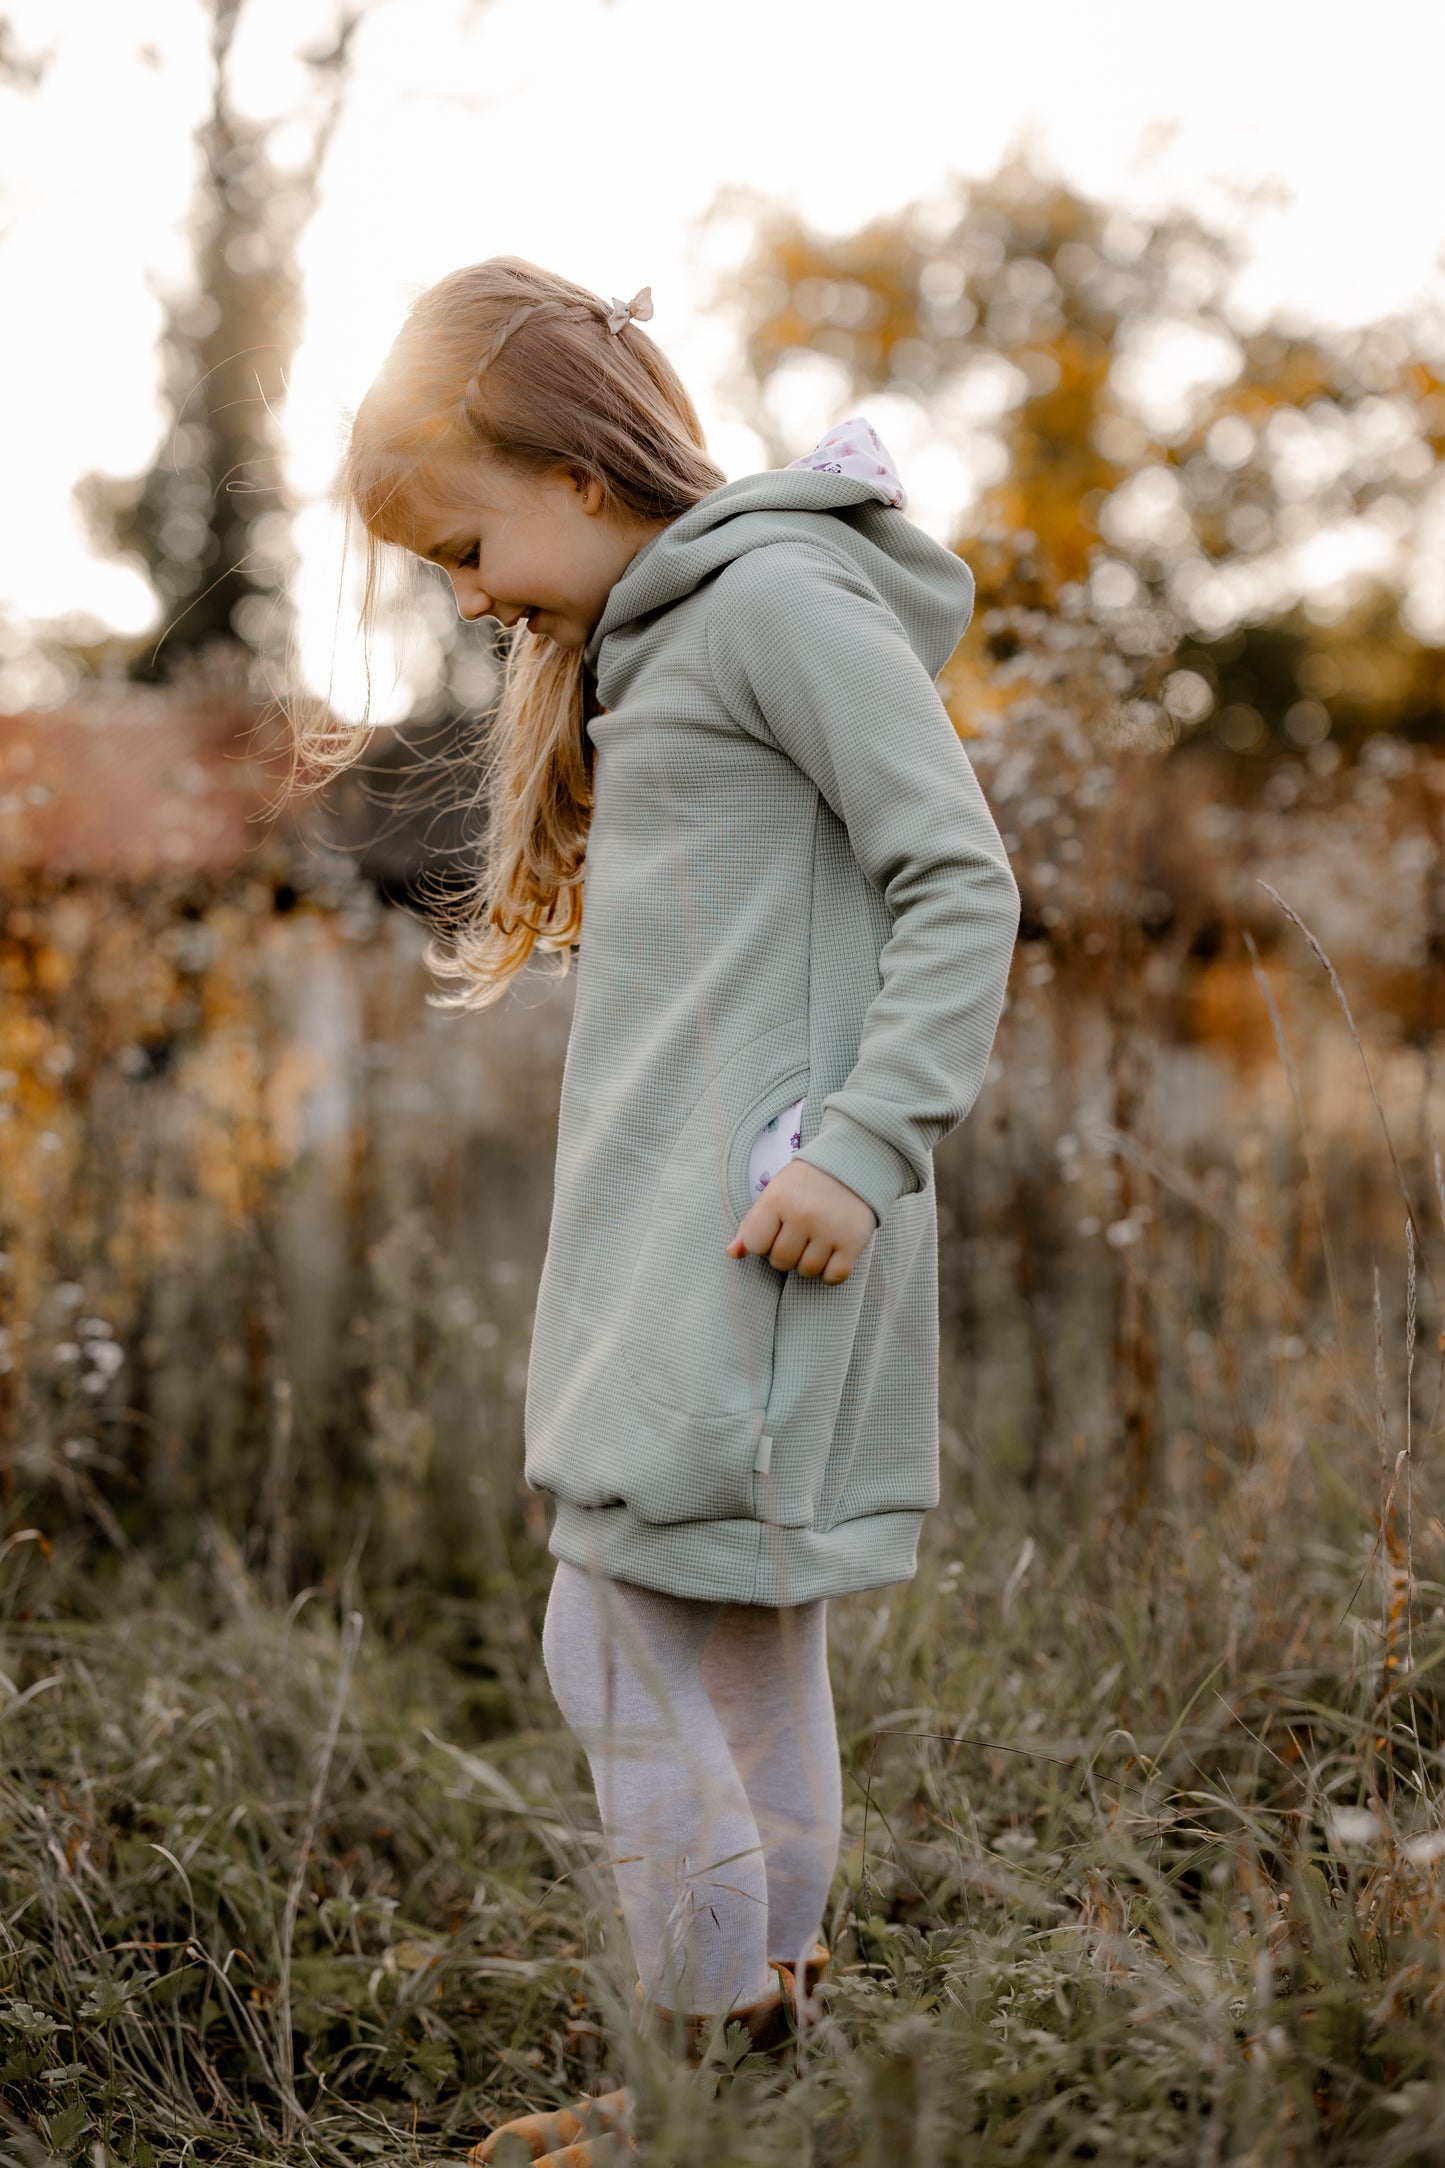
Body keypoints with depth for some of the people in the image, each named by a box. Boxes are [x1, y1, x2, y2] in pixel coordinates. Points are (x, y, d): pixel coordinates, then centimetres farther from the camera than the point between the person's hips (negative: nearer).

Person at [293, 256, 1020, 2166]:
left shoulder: (784, 594, -10)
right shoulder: (648, 638, 19)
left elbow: (966, 879, -15)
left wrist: (866, 1140, -19)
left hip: (754, 1239, -10)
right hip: (665, 1243, 10)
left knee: (627, 1648, -7)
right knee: (739, 1655, 14)